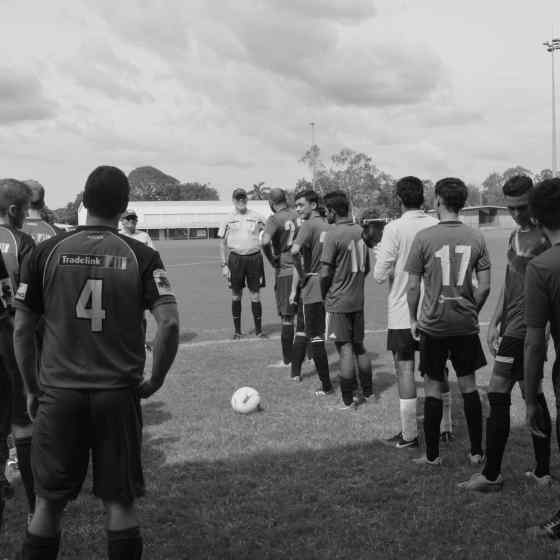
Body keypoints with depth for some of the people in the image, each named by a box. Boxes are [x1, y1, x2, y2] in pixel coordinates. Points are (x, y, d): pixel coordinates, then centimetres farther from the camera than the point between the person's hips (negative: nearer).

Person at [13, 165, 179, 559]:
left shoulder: (47, 252, 1)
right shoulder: (142, 257, -3)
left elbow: (22, 330, 3)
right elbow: (170, 325, -12)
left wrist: (31, 389, 14)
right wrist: (154, 381, 2)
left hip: (58, 394, 1)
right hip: (119, 395, -1)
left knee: (49, 504, 14)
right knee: (119, 504, 11)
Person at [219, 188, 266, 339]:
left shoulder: (256, 217, 5)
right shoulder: (229, 220, 5)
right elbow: (223, 244, 8)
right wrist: (224, 265, 1)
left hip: (254, 257, 0)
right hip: (236, 258, 0)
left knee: (255, 296, 1)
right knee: (236, 296, 5)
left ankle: (259, 329, 14)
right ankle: (237, 330, 16)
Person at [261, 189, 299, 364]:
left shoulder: (274, 219, -12)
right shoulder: (299, 215, 5)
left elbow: (265, 241, -28)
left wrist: (272, 260, -13)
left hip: (285, 272, -5)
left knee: (287, 317, 2)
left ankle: (288, 358, 7)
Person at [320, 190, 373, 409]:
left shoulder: (333, 234, -16)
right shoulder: (361, 231, 6)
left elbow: (325, 273, -16)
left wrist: (323, 295, 0)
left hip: (338, 301, -7)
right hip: (358, 300, 7)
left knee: (345, 349, -2)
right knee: (359, 346, 17)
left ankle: (348, 401, 5)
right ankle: (368, 391, 26)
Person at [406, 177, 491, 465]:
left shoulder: (424, 237, -10)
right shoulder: (476, 238, -1)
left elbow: (412, 286, -7)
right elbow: (484, 287, -1)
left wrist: (414, 319, 5)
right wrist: (473, 312, 15)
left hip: (433, 324, -3)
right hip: (466, 324, 3)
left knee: (433, 387, 7)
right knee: (468, 385, 14)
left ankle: (432, 455, 15)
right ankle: (476, 452, 21)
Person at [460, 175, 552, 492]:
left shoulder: (544, 238, -13)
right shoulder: (515, 236, 15)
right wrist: (495, 323, 17)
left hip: (523, 330, -9)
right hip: (511, 327, 9)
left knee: (498, 397, -6)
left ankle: (492, 475, 3)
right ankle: (543, 472, 20)